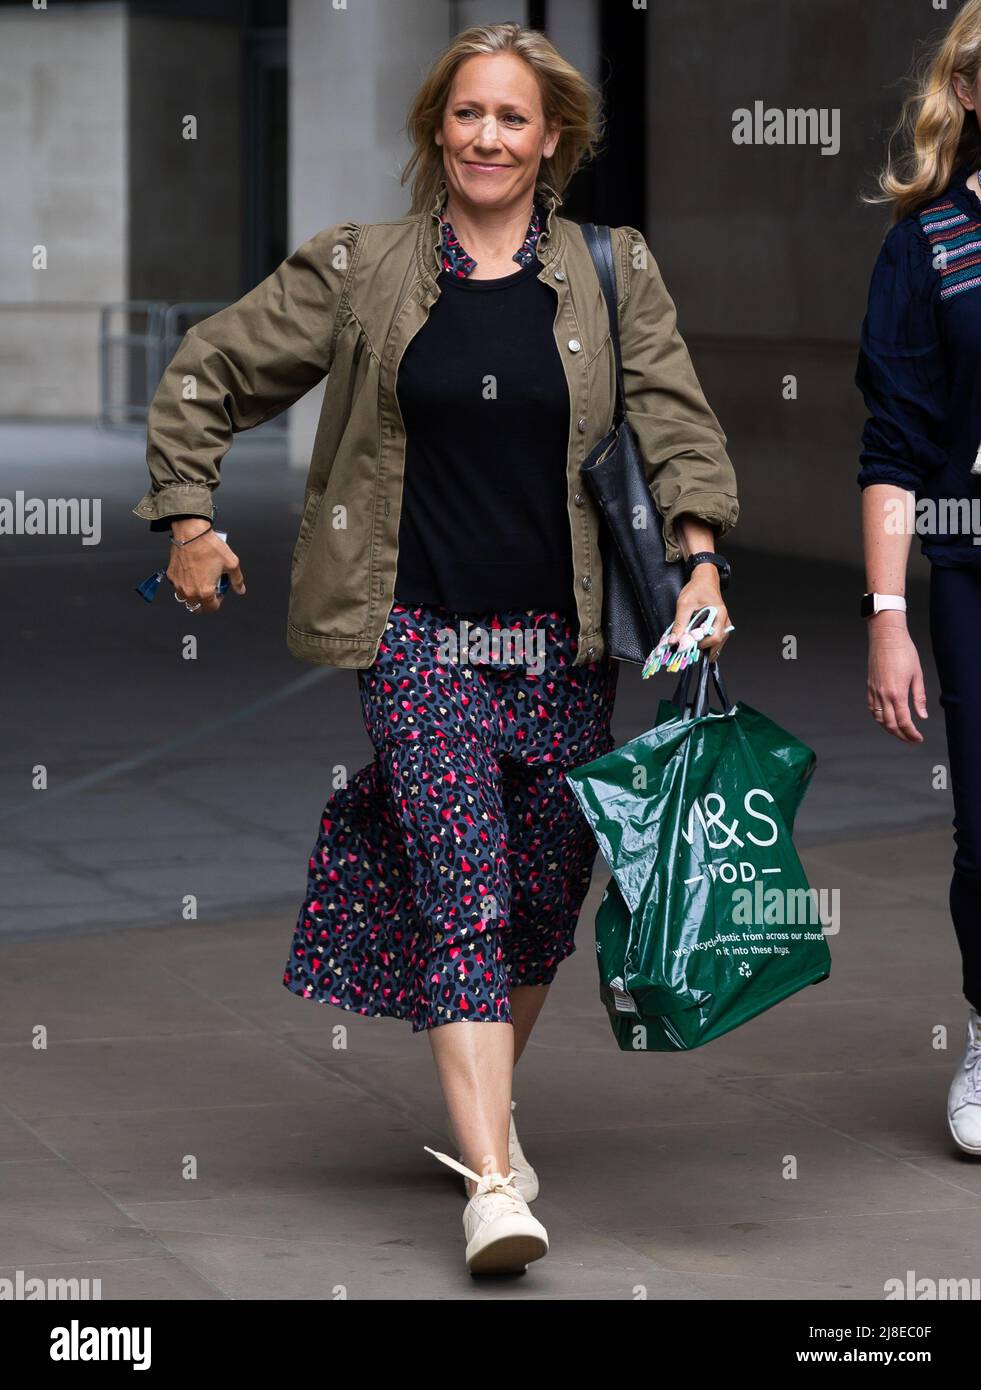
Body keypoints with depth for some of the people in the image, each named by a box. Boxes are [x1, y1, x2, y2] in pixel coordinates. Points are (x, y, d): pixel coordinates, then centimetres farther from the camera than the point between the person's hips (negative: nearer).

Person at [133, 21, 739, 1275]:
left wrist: (699, 560, -10)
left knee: (546, 893, 8)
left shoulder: (614, 274, 7)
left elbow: (674, 423, 3)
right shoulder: (359, 271, 4)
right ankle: (492, 1182, -19)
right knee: (464, 887, -14)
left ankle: (484, 1108, 32)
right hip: (420, 637, -2)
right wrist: (186, 520, 7)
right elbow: (208, 373, 11)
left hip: (563, 641, 3)